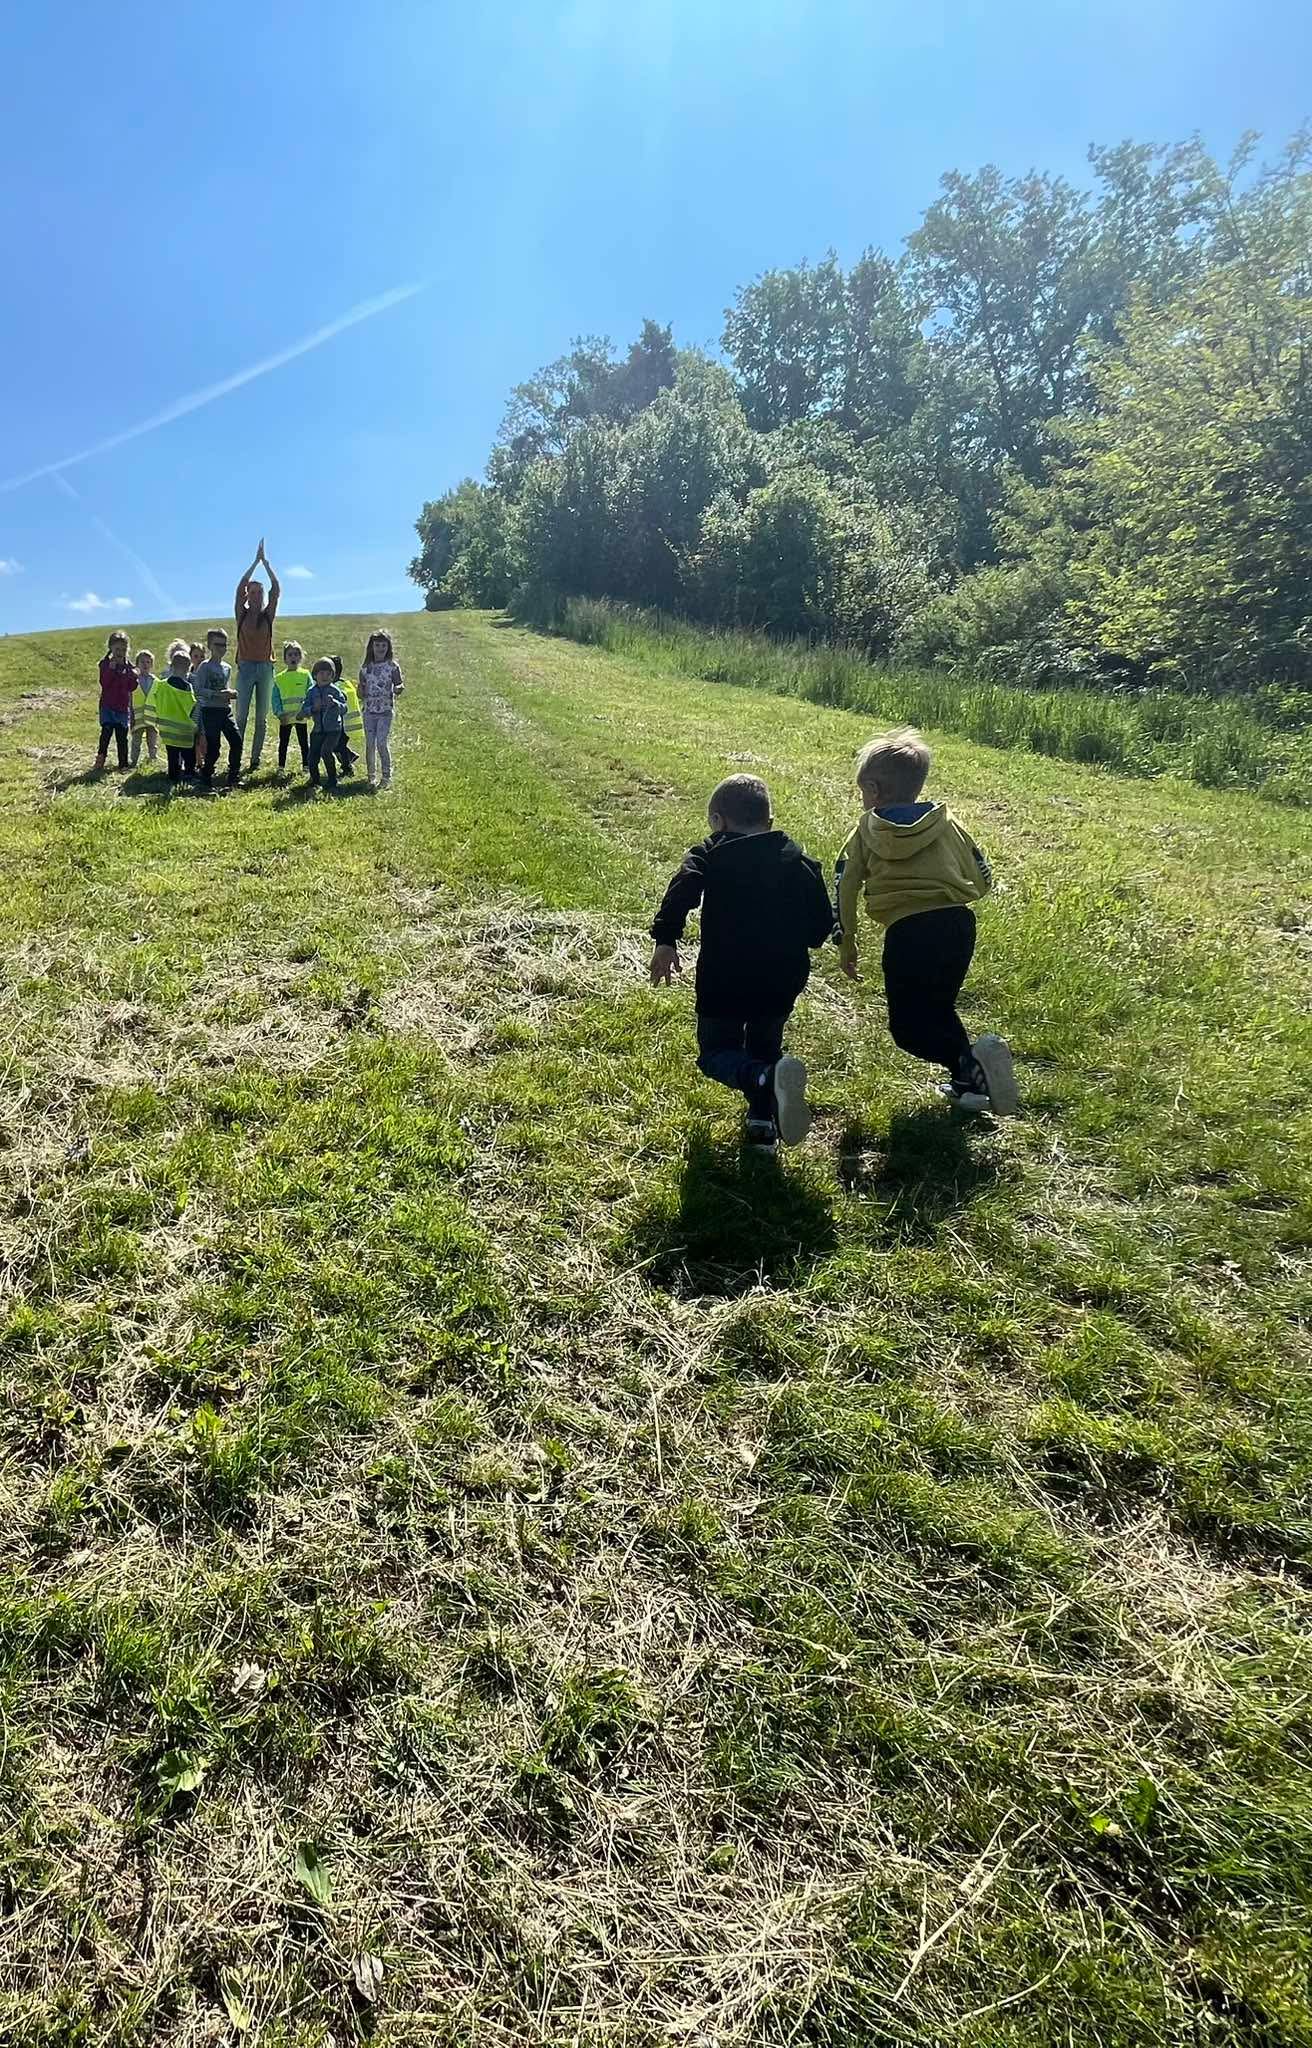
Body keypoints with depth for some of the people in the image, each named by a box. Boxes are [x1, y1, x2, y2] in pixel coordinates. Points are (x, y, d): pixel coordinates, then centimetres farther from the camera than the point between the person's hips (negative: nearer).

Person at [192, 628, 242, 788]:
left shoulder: (227, 667, 13)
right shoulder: (205, 667, -6)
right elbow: (198, 690, -14)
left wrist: (231, 693, 1)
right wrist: (218, 694, -23)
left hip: (226, 710, 6)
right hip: (210, 711, -6)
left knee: (237, 741, -2)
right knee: (213, 747, -5)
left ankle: (233, 777, 9)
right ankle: (205, 779, 7)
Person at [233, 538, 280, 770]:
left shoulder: (268, 616, 8)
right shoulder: (242, 614, 5)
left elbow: (277, 590, -1)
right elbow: (240, 587, -5)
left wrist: (266, 563, -3)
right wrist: (256, 561, -6)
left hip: (265, 668, 2)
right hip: (245, 666, -2)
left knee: (261, 717, 4)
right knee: (241, 716, -3)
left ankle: (256, 757, 9)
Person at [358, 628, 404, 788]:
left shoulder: (392, 666, -2)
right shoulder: (366, 667, 7)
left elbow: (399, 685, -3)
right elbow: (361, 688, 13)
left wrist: (397, 689, -26)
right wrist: (362, 694, -10)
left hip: (385, 710, -4)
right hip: (369, 710, 4)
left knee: (381, 743, -11)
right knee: (369, 744, 6)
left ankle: (387, 777, 0)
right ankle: (370, 776, 16)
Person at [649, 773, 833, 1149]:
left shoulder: (709, 854, 2)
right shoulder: (799, 861, 12)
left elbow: (682, 890, -18)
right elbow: (822, 921, 9)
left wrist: (665, 940, -20)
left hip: (724, 977, -3)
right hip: (783, 978, 4)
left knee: (715, 1054, 9)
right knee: (765, 1045, 26)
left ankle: (767, 1080, -23)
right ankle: (763, 1124, 11)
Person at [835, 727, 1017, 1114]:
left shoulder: (866, 830, 11)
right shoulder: (946, 822, 16)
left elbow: (846, 888, 11)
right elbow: (981, 881, 18)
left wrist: (846, 944, 20)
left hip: (907, 931, -4)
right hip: (959, 923, 4)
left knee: (907, 1027, 3)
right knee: (939, 1009, 24)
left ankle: (970, 1062, -21)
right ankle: (968, 1082, 14)